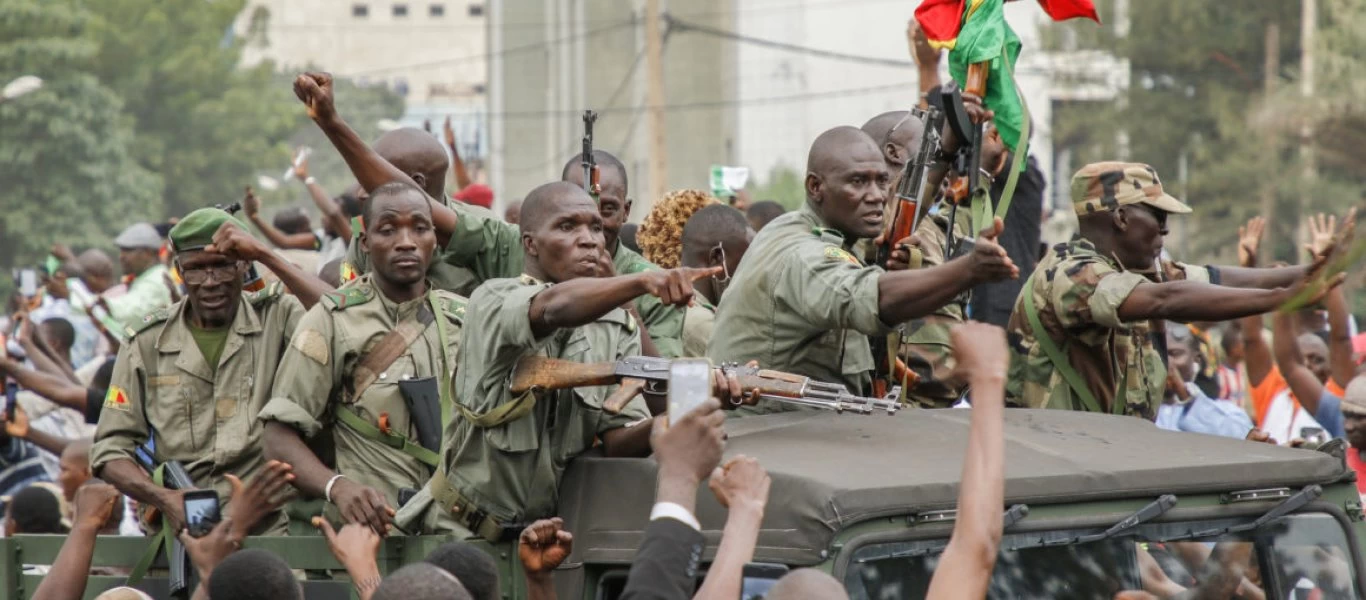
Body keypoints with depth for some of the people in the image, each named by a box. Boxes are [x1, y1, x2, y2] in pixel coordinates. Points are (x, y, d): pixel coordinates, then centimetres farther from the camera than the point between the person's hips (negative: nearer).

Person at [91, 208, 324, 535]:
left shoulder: (276, 317, 6)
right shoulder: (148, 342, 12)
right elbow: (111, 448, 12)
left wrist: (266, 255, -13)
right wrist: (163, 497, -8)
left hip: (270, 529, -2)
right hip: (179, 530, 2)